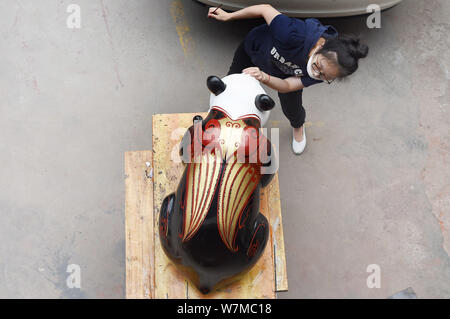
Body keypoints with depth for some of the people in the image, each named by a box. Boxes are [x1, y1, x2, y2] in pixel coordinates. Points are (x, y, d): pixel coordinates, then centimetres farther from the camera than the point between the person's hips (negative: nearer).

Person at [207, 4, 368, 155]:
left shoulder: (327, 70, -34)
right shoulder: (296, 34, -50)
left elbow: (288, 86, -29)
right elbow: (266, 9, -33)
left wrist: (265, 78, -51)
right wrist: (228, 15, -23)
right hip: (255, 47, -1)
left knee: (291, 109, 3)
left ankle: (298, 127, 44)